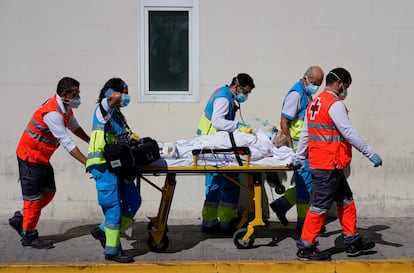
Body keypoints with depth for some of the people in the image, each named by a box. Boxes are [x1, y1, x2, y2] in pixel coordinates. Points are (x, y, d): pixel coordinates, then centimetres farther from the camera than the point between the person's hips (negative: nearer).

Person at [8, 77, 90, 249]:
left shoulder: (66, 108, 0)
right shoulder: (52, 113, -29)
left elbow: (74, 127, 15)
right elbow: (67, 143, -32)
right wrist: (87, 163, -32)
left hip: (42, 157, 10)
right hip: (30, 157, -10)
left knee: (49, 192, 14)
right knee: (34, 196, -2)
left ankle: (20, 219, 26)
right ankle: (29, 236, 9)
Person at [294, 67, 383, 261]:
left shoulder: (314, 103, 14)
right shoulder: (335, 105, -15)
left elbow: (305, 133, 17)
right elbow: (349, 133, -18)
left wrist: (300, 157, 23)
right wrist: (370, 154, -14)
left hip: (319, 163, 10)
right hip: (329, 165, -10)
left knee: (346, 201, 17)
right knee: (320, 206, -3)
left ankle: (352, 242, 24)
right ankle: (305, 247, 2)